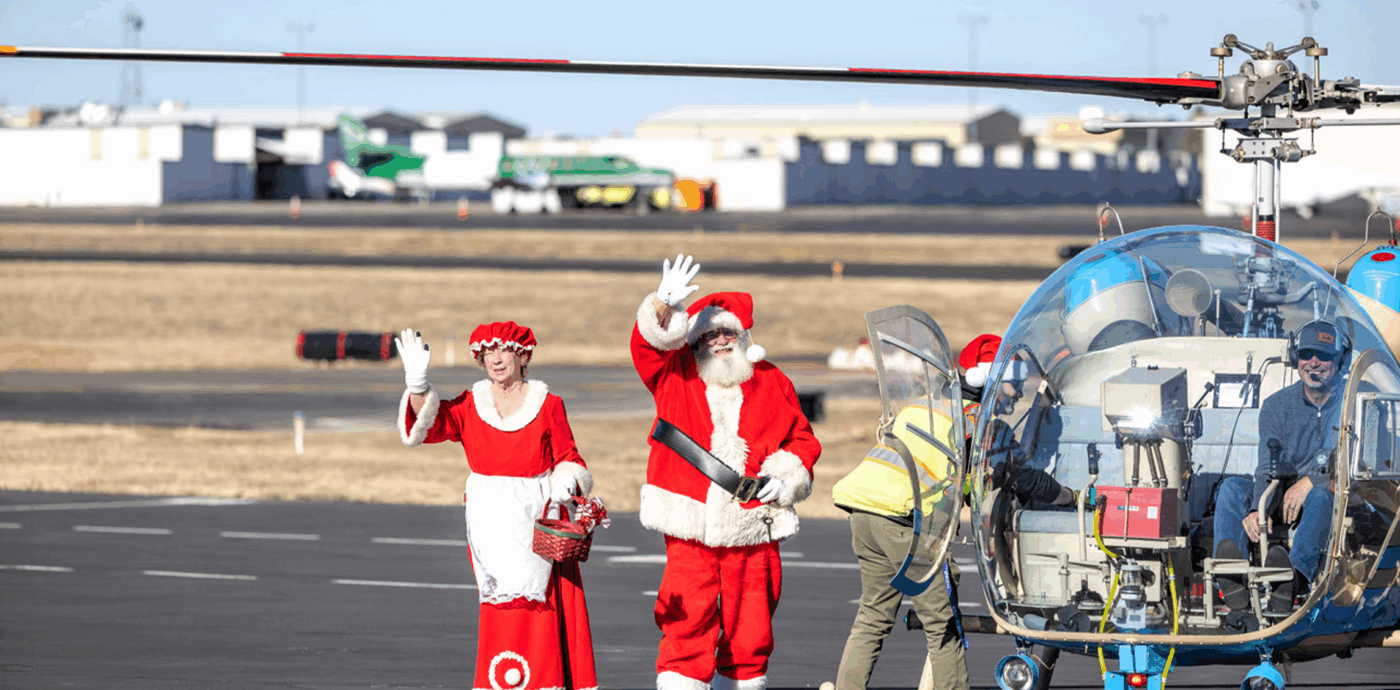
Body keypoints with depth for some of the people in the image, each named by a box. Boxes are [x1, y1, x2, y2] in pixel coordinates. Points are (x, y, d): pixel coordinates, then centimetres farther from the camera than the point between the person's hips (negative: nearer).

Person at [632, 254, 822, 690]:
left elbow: (801, 440, 16)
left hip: (751, 533, 2)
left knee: (749, 633, 8)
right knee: (687, 626, -11)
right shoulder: (676, 376, 7)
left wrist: (785, 477, -2)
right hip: (689, 533, -2)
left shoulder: (771, 384, 10)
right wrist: (664, 306, -27)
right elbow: (647, 344, -9)